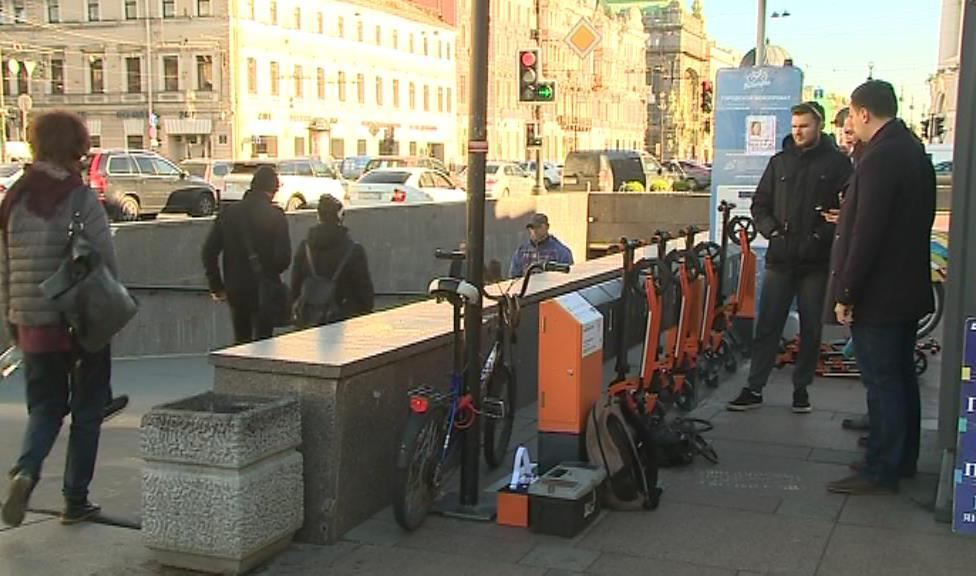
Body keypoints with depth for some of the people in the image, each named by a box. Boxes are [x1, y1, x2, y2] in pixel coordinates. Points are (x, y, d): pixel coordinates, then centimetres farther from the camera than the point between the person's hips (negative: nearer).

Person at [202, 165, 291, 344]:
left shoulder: (228, 213, 2)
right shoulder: (275, 216, -10)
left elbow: (209, 252, 2)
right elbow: (283, 258, -14)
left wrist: (216, 287, 10)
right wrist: (269, 273, 7)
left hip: (235, 291, 4)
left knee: (241, 342, 17)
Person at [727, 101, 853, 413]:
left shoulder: (837, 163, 2)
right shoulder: (780, 162, 11)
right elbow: (760, 204, 14)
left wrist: (824, 234, -15)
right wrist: (772, 230, -2)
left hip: (817, 261, -2)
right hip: (780, 259, 2)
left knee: (811, 328, 7)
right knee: (767, 326, 2)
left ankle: (801, 388, 19)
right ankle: (754, 388, 7)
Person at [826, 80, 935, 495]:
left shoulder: (879, 158, -20)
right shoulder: (916, 152, 11)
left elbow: (867, 233, -24)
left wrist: (846, 293, -20)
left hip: (878, 293, -10)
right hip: (909, 289, 10)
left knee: (882, 383, -3)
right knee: (901, 376, 18)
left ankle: (880, 473, 4)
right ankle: (903, 459, 29)